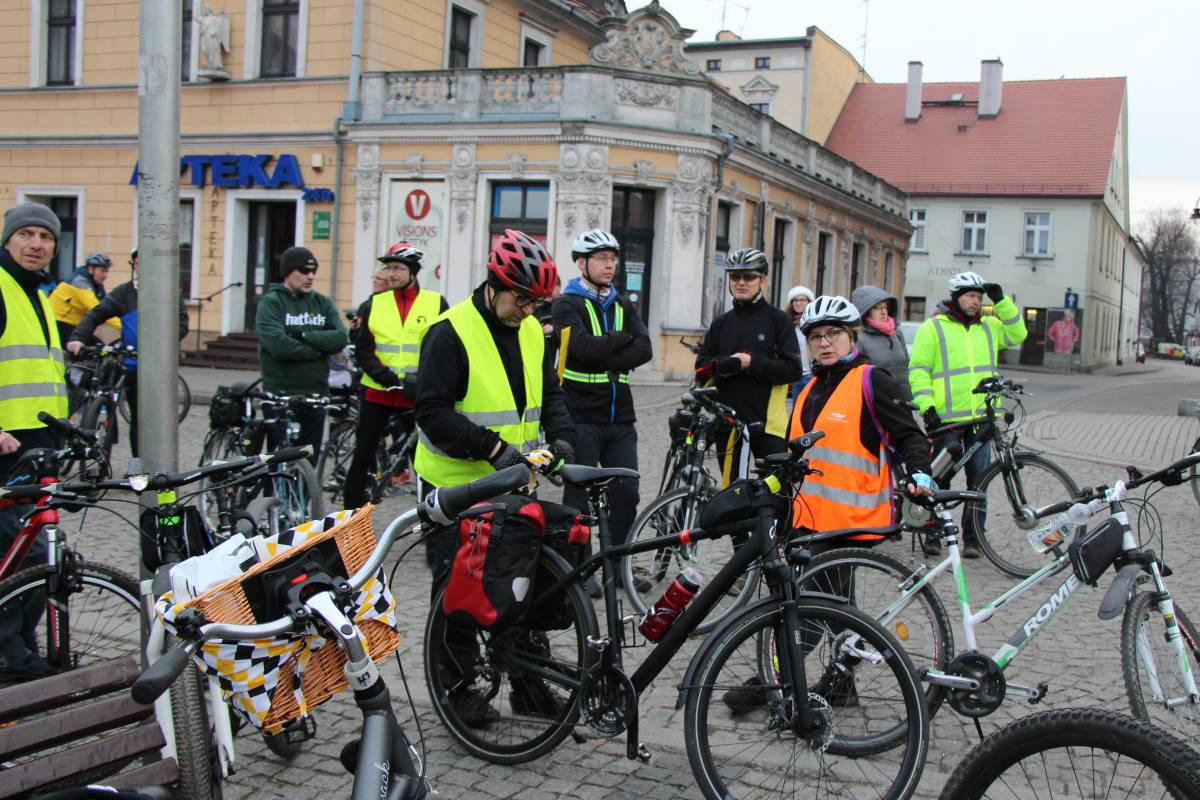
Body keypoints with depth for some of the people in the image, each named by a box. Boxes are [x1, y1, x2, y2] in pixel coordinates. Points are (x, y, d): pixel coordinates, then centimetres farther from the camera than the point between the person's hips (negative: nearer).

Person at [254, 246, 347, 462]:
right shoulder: (271, 303, -4)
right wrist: (318, 349, -8)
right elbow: (279, 346, -19)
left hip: (315, 397, 5)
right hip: (281, 397, -4)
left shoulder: (323, 303, 11)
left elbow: (340, 338, -4)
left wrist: (304, 335, -14)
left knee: (309, 464, 11)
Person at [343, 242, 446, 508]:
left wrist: (422, 380, -16)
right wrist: (391, 379, -15)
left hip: (418, 395, -1)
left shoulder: (436, 303, 1)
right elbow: (363, 350, 0)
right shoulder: (373, 304, 5)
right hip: (377, 392, 1)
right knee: (363, 454, 7)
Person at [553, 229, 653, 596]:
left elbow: (644, 351, -2)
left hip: (620, 418, 5)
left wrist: (602, 361, -14)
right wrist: (623, 338, -7)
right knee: (579, 494, 2)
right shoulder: (567, 305, -2)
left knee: (626, 493, 5)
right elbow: (583, 347, -20)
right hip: (581, 417, -5)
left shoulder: (624, 306, 13)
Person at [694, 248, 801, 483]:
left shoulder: (778, 320, 0)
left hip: (768, 422, -3)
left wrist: (751, 363, -15)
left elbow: (792, 369, -7)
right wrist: (727, 364, -12)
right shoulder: (721, 323, 11)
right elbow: (702, 369, 7)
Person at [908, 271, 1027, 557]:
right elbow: (918, 370, -2)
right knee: (940, 480, 3)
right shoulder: (933, 327, 0)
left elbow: (1017, 334, 12)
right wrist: (927, 407, -12)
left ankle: (972, 538, 13)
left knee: (979, 480, 5)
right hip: (946, 419, -4)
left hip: (982, 418, 4)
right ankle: (933, 534, 14)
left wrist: (1002, 302, 3)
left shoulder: (988, 326, 15)